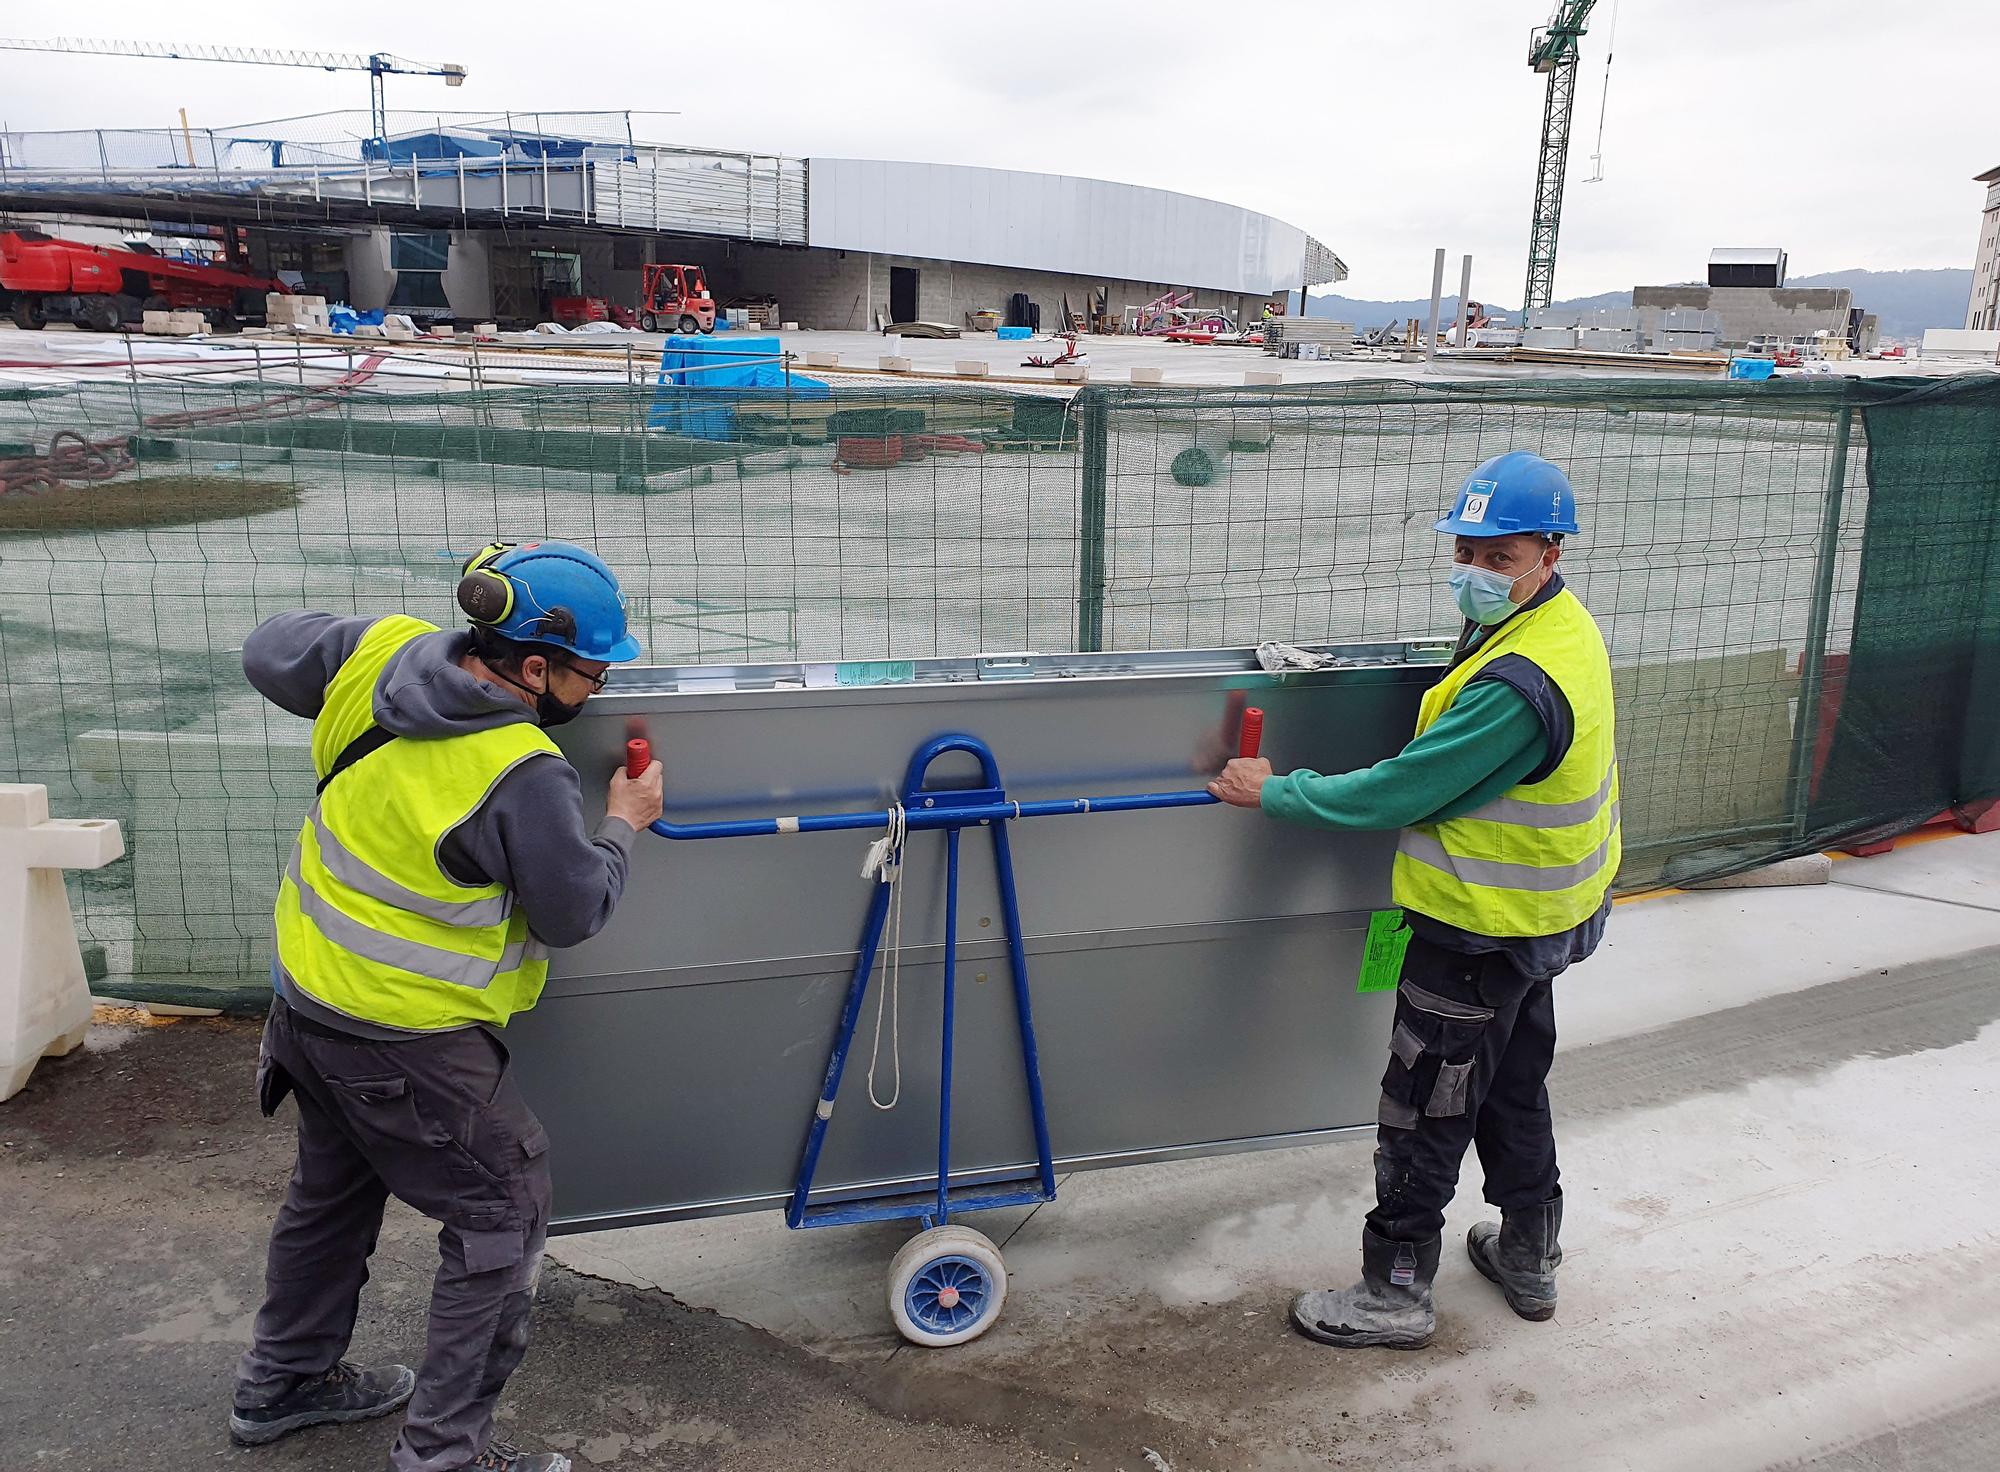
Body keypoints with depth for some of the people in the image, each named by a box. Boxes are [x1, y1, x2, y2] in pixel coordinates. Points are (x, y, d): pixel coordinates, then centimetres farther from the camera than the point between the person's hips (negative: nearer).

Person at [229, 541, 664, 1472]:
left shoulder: (380, 653, -10)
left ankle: (282, 1384, 48)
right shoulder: (523, 777, -29)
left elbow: (269, 652, 8)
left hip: (307, 993, 9)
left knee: (332, 1188, 28)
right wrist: (621, 824, -1)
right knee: (503, 1213, 8)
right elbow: (573, 912, -16)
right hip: (406, 1038, -9)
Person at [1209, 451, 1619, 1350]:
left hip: (1480, 936, -10)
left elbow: (1401, 792, -27)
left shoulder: (1519, 684, -31)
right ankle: (1529, 1258, 41)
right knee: (1514, 1089, 24)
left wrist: (1275, 794, -18)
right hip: (1537, 921, 10)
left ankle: (1395, 1294, 19)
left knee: (1423, 1112, 4)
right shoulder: (1562, 627, 3)